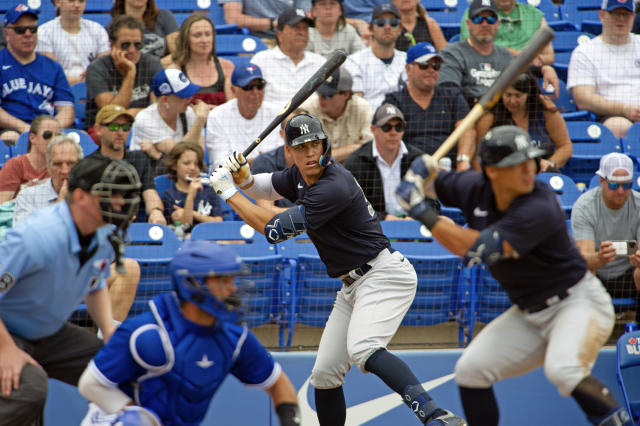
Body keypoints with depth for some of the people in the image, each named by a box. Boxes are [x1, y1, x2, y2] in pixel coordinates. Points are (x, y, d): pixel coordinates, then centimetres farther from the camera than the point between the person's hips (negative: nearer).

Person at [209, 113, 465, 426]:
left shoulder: (333, 187, -23)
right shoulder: (300, 176, 6)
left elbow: (275, 230, -20)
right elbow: (264, 188, 23)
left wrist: (229, 193, -11)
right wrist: (242, 176, -2)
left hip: (383, 274, -10)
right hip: (353, 284, 10)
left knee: (362, 350, -33)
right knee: (324, 373, 8)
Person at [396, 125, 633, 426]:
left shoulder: (539, 209, -29)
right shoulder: (476, 190, -7)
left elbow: (476, 251, -35)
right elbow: (425, 169, 9)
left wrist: (423, 213, -32)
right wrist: (414, 183, -16)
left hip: (577, 303, -8)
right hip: (528, 313, 8)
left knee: (562, 370, -33)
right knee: (470, 370, 4)